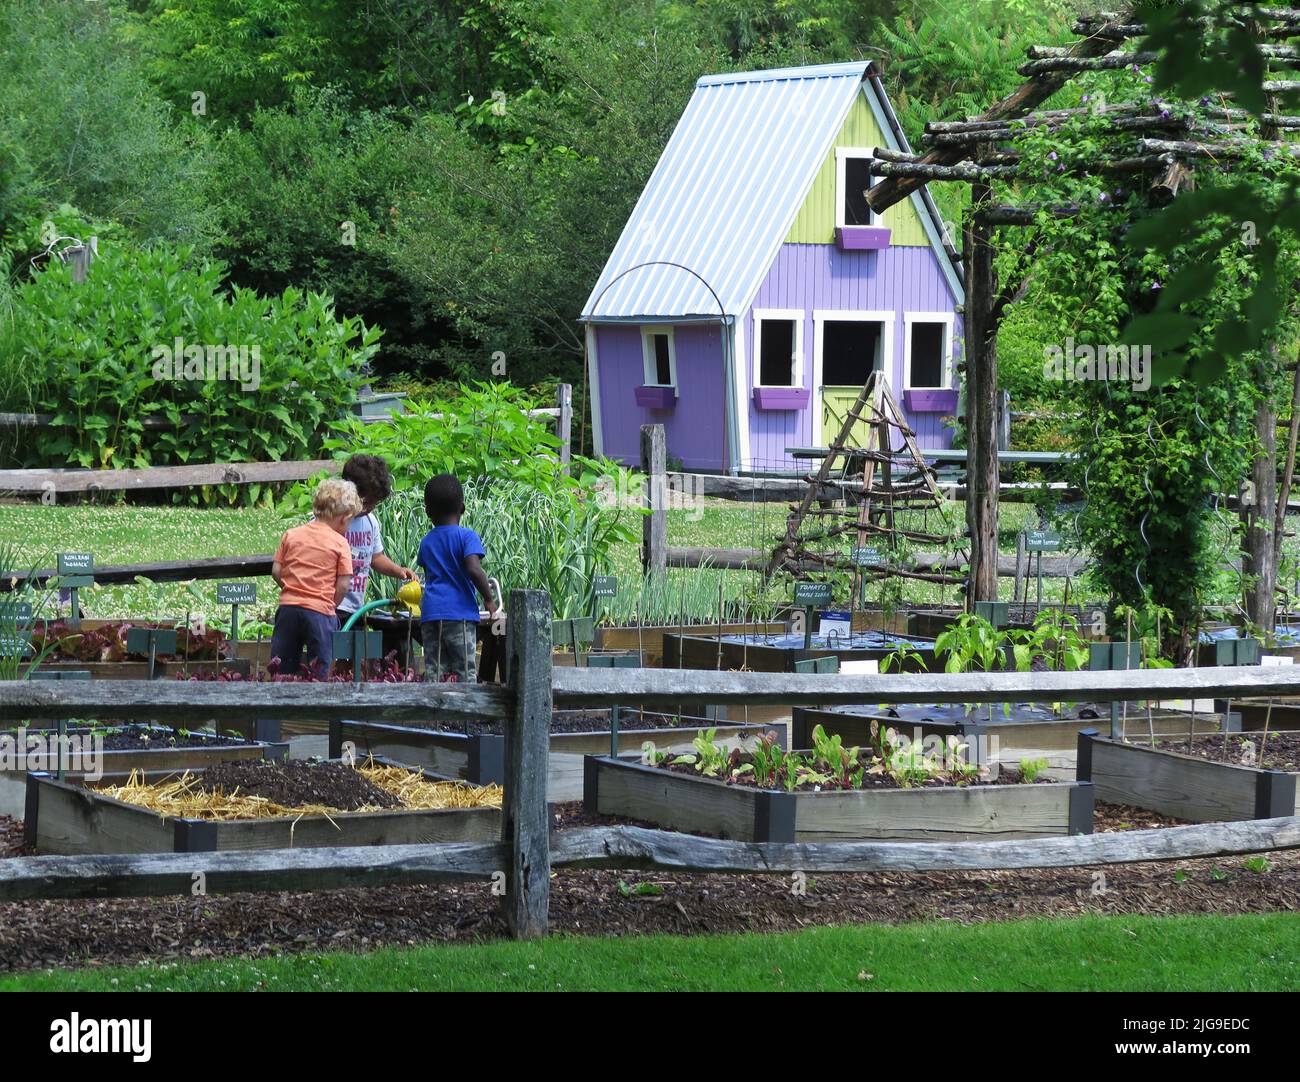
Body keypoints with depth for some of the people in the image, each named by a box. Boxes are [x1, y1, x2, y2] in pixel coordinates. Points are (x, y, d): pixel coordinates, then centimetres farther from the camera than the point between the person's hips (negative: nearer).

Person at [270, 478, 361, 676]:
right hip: (321, 611, -3)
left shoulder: (291, 535, 7)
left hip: (288, 608, 4)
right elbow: (343, 585, -7)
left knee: (282, 670, 8)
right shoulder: (340, 543, -4)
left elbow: (276, 571, 6)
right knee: (320, 673, 3)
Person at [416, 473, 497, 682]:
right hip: (460, 613, -4)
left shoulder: (426, 542, 14)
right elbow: (474, 569, -17)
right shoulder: (467, 536, -3)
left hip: (430, 614, 5)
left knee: (433, 672, 3)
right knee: (465, 672, -2)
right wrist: (489, 599, -6)